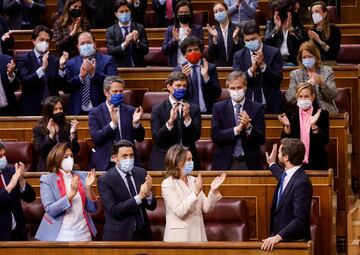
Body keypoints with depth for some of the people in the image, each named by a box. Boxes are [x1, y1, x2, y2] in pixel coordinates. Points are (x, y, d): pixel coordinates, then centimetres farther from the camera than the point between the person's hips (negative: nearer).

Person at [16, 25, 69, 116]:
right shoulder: (23, 59, 0)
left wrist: (61, 66, -15)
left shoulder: (54, 60, 8)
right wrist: (42, 68, -26)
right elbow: (25, 81, -15)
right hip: (32, 108, -3)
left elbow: (60, 85, 0)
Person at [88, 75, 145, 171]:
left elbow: (140, 138, 6)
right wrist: (113, 123, -22)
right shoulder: (95, 113, 3)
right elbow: (95, 138, -10)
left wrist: (136, 123, -14)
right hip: (105, 164, -2)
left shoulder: (130, 111, 9)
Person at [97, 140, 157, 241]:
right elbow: (113, 210, -18)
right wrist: (140, 196, -24)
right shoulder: (104, 180, -10)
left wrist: (148, 193, -17)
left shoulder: (141, 173, 4)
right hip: (119, 236, -4)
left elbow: (152, 206, 5)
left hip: (142, 233, 4)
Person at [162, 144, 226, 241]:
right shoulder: (167, 184, -8)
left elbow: (206, 208, 6)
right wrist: (196, 192, -26)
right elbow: (179, 211, -19)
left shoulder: (193, 180, 8)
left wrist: (213, 191, -9)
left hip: (197, 233, 5)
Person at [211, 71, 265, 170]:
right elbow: (215, 136, -7)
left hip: (250, 164, 0)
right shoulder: (219, 107, 3)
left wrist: (248, 127, -18)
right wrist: (236, 129, -18)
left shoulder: (257, 108, 3)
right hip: (225, 163, 0)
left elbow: (261, 139, -1)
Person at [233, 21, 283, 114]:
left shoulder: (274, 53, 1)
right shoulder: (239, 56, 5)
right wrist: (252, 69, -18)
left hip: (270, 106, -1)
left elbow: (278, 80, -5)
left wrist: (263, 65, -16)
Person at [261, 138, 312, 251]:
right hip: (277, 235, 9)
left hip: (293, 241, -9)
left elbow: (300, 219, -27)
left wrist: (278, 237, -33)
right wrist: (272, 164, 42)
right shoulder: (286, 175, 6)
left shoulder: (301, 183, -22)